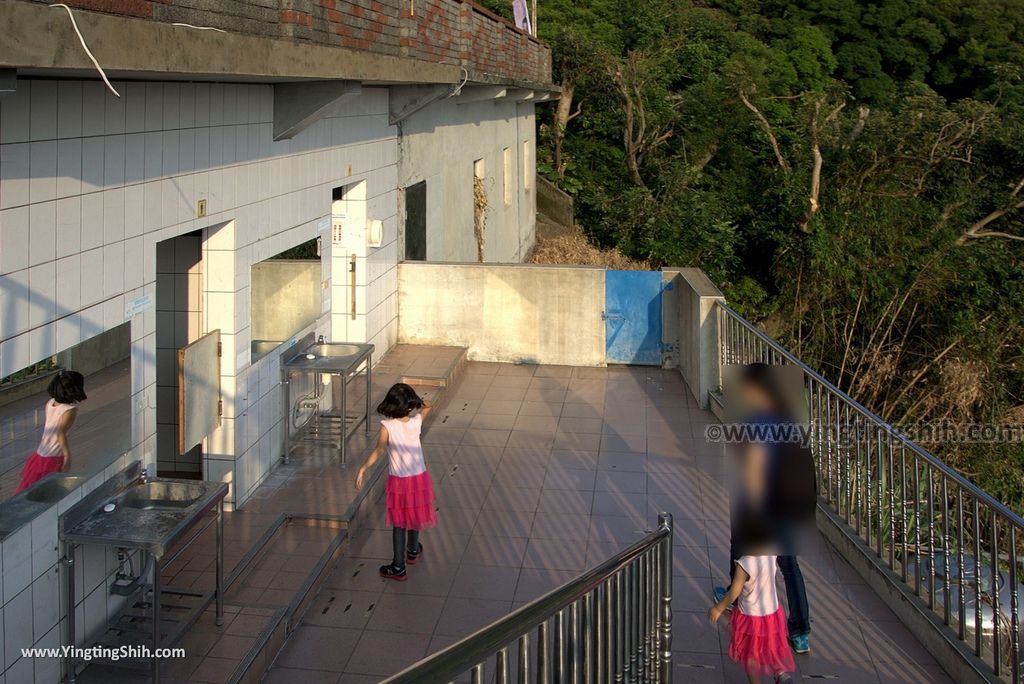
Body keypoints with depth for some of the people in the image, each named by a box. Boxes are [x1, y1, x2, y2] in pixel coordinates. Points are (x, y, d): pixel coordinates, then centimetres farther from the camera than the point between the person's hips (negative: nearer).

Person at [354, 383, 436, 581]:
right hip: (419, 477, 3)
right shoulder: (417, 421, -9)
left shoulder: (387, 426, -20)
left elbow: (378, 451, -25)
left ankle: (398, 567, 13)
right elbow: (427, 406, 12)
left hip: (398, 481, -3)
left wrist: (363, 469, -21)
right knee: (415, 515, 24)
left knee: (399, 523, 7)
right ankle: (413, 551, 45)